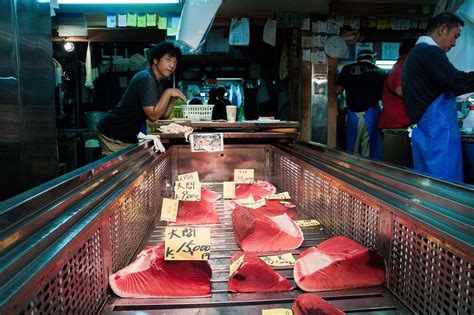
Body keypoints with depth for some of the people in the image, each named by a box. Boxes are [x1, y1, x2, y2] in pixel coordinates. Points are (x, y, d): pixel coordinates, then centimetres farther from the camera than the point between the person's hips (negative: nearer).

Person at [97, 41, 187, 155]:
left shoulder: (160, 83, 7)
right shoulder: (145, 78, -21)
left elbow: (163, 115, 7)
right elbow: (153, 115, -27)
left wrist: (173, 98, -6)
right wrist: (168, 93, -21)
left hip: (129, 136, 9)